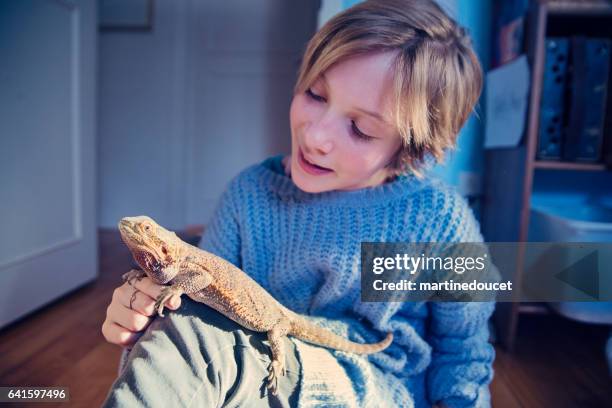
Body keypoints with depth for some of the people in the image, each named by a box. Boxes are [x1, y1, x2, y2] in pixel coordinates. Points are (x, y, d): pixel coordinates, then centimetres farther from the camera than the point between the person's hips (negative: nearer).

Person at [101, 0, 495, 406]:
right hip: (262, 368, 3)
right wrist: (144, 315, -18)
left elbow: (462, 353, 0)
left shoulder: (440, 219, -15)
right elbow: (197, 304, 0)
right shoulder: (251, 193, -7)